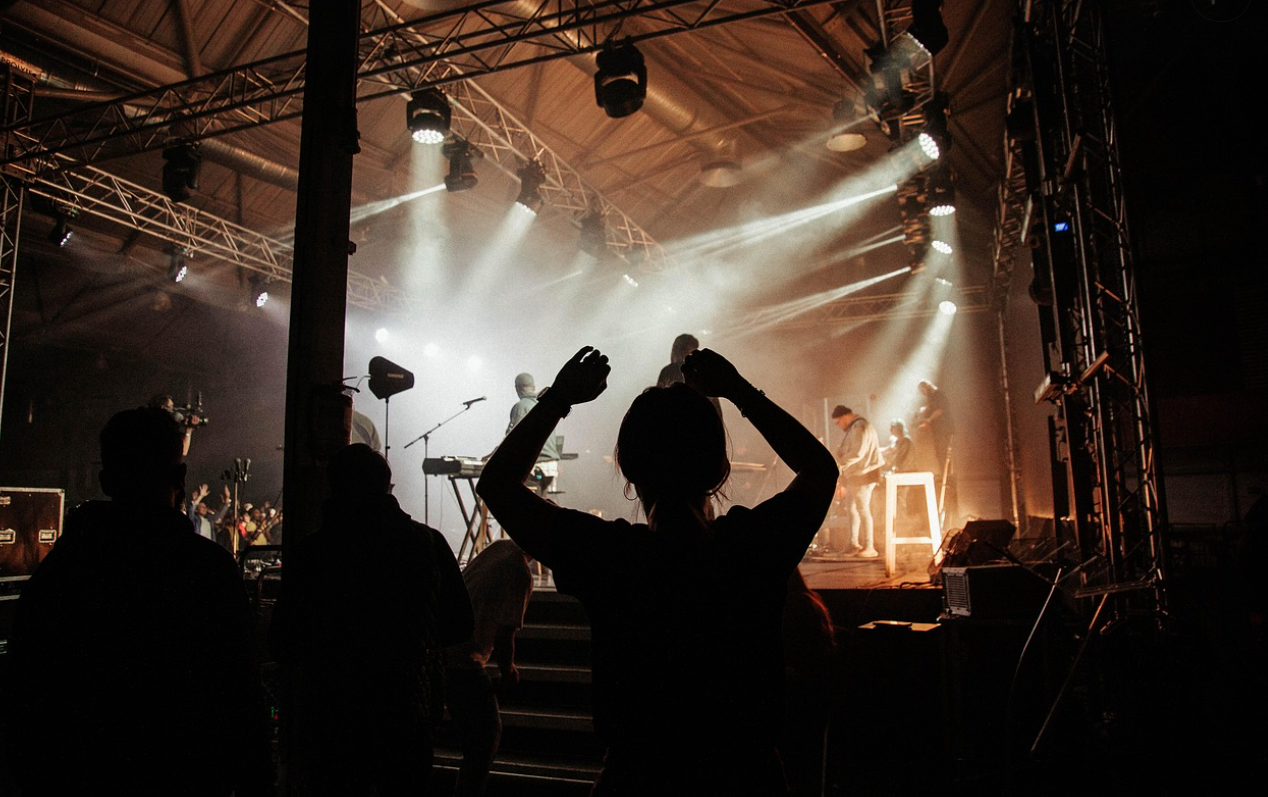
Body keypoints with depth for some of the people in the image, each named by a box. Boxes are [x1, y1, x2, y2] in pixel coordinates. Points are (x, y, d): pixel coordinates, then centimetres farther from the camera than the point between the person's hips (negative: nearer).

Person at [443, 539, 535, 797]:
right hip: (464, 662, -8)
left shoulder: (498, 547, 6)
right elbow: (505, 636, -17)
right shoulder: (520, 572, -17)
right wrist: (508, 672, 2)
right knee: (486, 736, 6)